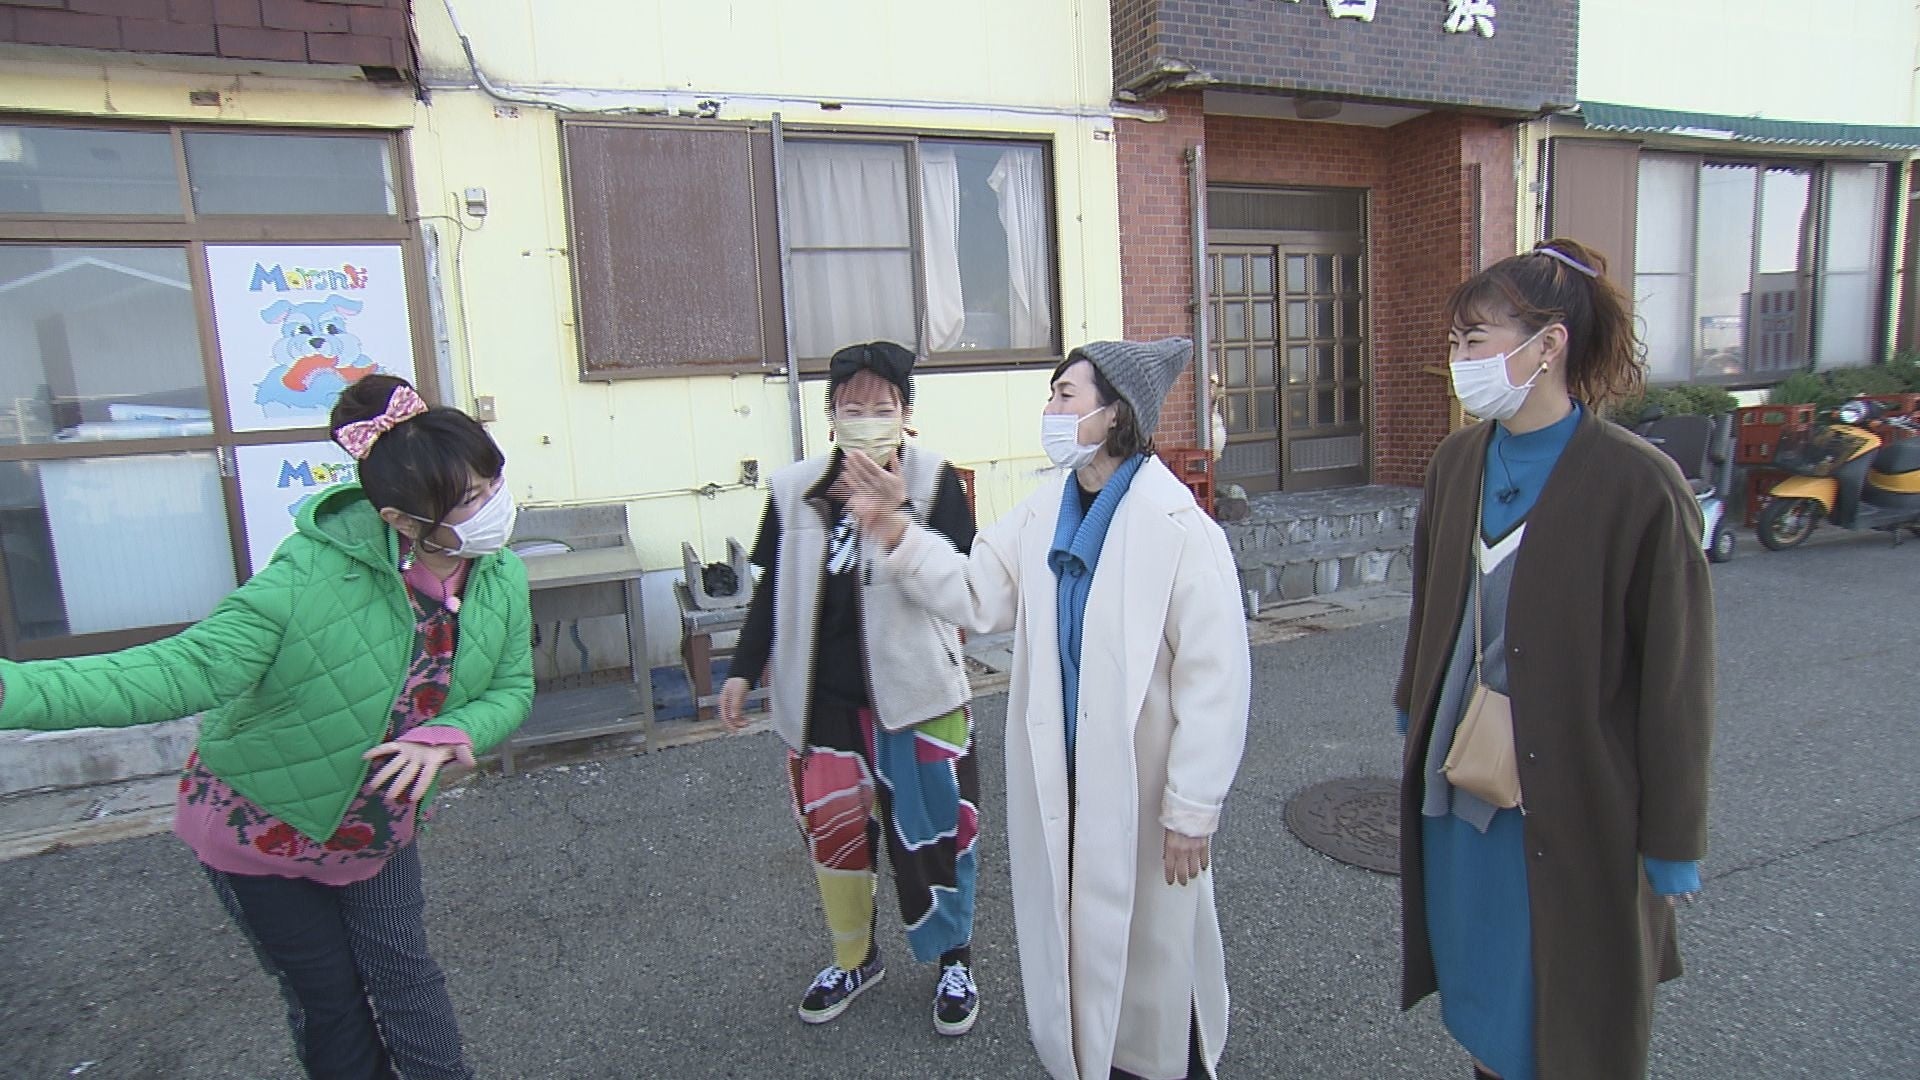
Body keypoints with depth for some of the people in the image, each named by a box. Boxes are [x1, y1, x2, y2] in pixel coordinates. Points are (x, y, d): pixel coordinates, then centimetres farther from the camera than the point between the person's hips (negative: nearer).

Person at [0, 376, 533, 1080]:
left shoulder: (501, 579, -16)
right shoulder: (315, 574, -32)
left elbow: (512, 689, -8)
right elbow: (186, 670, -34)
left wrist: (444, 739, -26)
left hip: (379, 825, 3)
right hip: (262, 828, -3)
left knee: (403, 977, 14)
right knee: (328, 999, 15)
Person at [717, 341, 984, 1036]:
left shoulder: (934, 483, -8)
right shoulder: (796, 490, 2)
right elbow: (771, 590, 9)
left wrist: (896, 509, -27)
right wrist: (743, 671, 7)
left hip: (915, 691, -3)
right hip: (822, 695, 3)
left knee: (930, 828, 8)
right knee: (831, 829, 14)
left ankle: (954, 960, 32)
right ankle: (853, 959, 38)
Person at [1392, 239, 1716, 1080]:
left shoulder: (1639, 488, -18)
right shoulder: (1457, 462, -1)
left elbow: (1675, 677, -13)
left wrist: (1672, 843, -8)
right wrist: (1412, 714, 19)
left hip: (1573, 800, -5)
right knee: (1478, 993, 22)